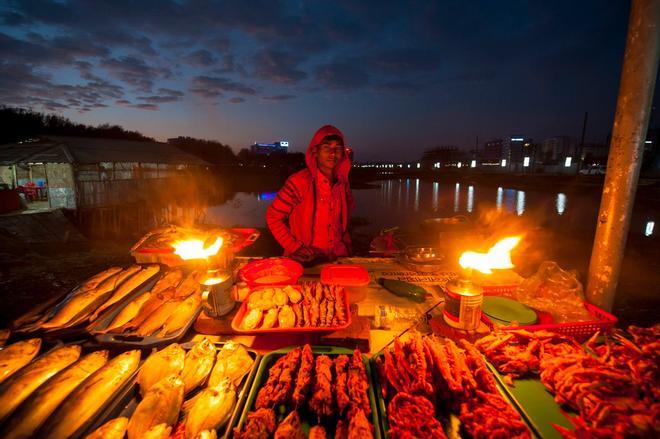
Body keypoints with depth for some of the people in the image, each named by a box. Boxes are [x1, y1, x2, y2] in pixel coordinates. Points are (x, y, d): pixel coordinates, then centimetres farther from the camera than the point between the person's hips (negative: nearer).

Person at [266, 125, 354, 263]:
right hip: (305, 260, -3)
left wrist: (344, 244, 10)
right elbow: (273, 217, -8)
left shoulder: (342, 183, 0)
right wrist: (294, 247, -11)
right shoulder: (299, 182, -15)